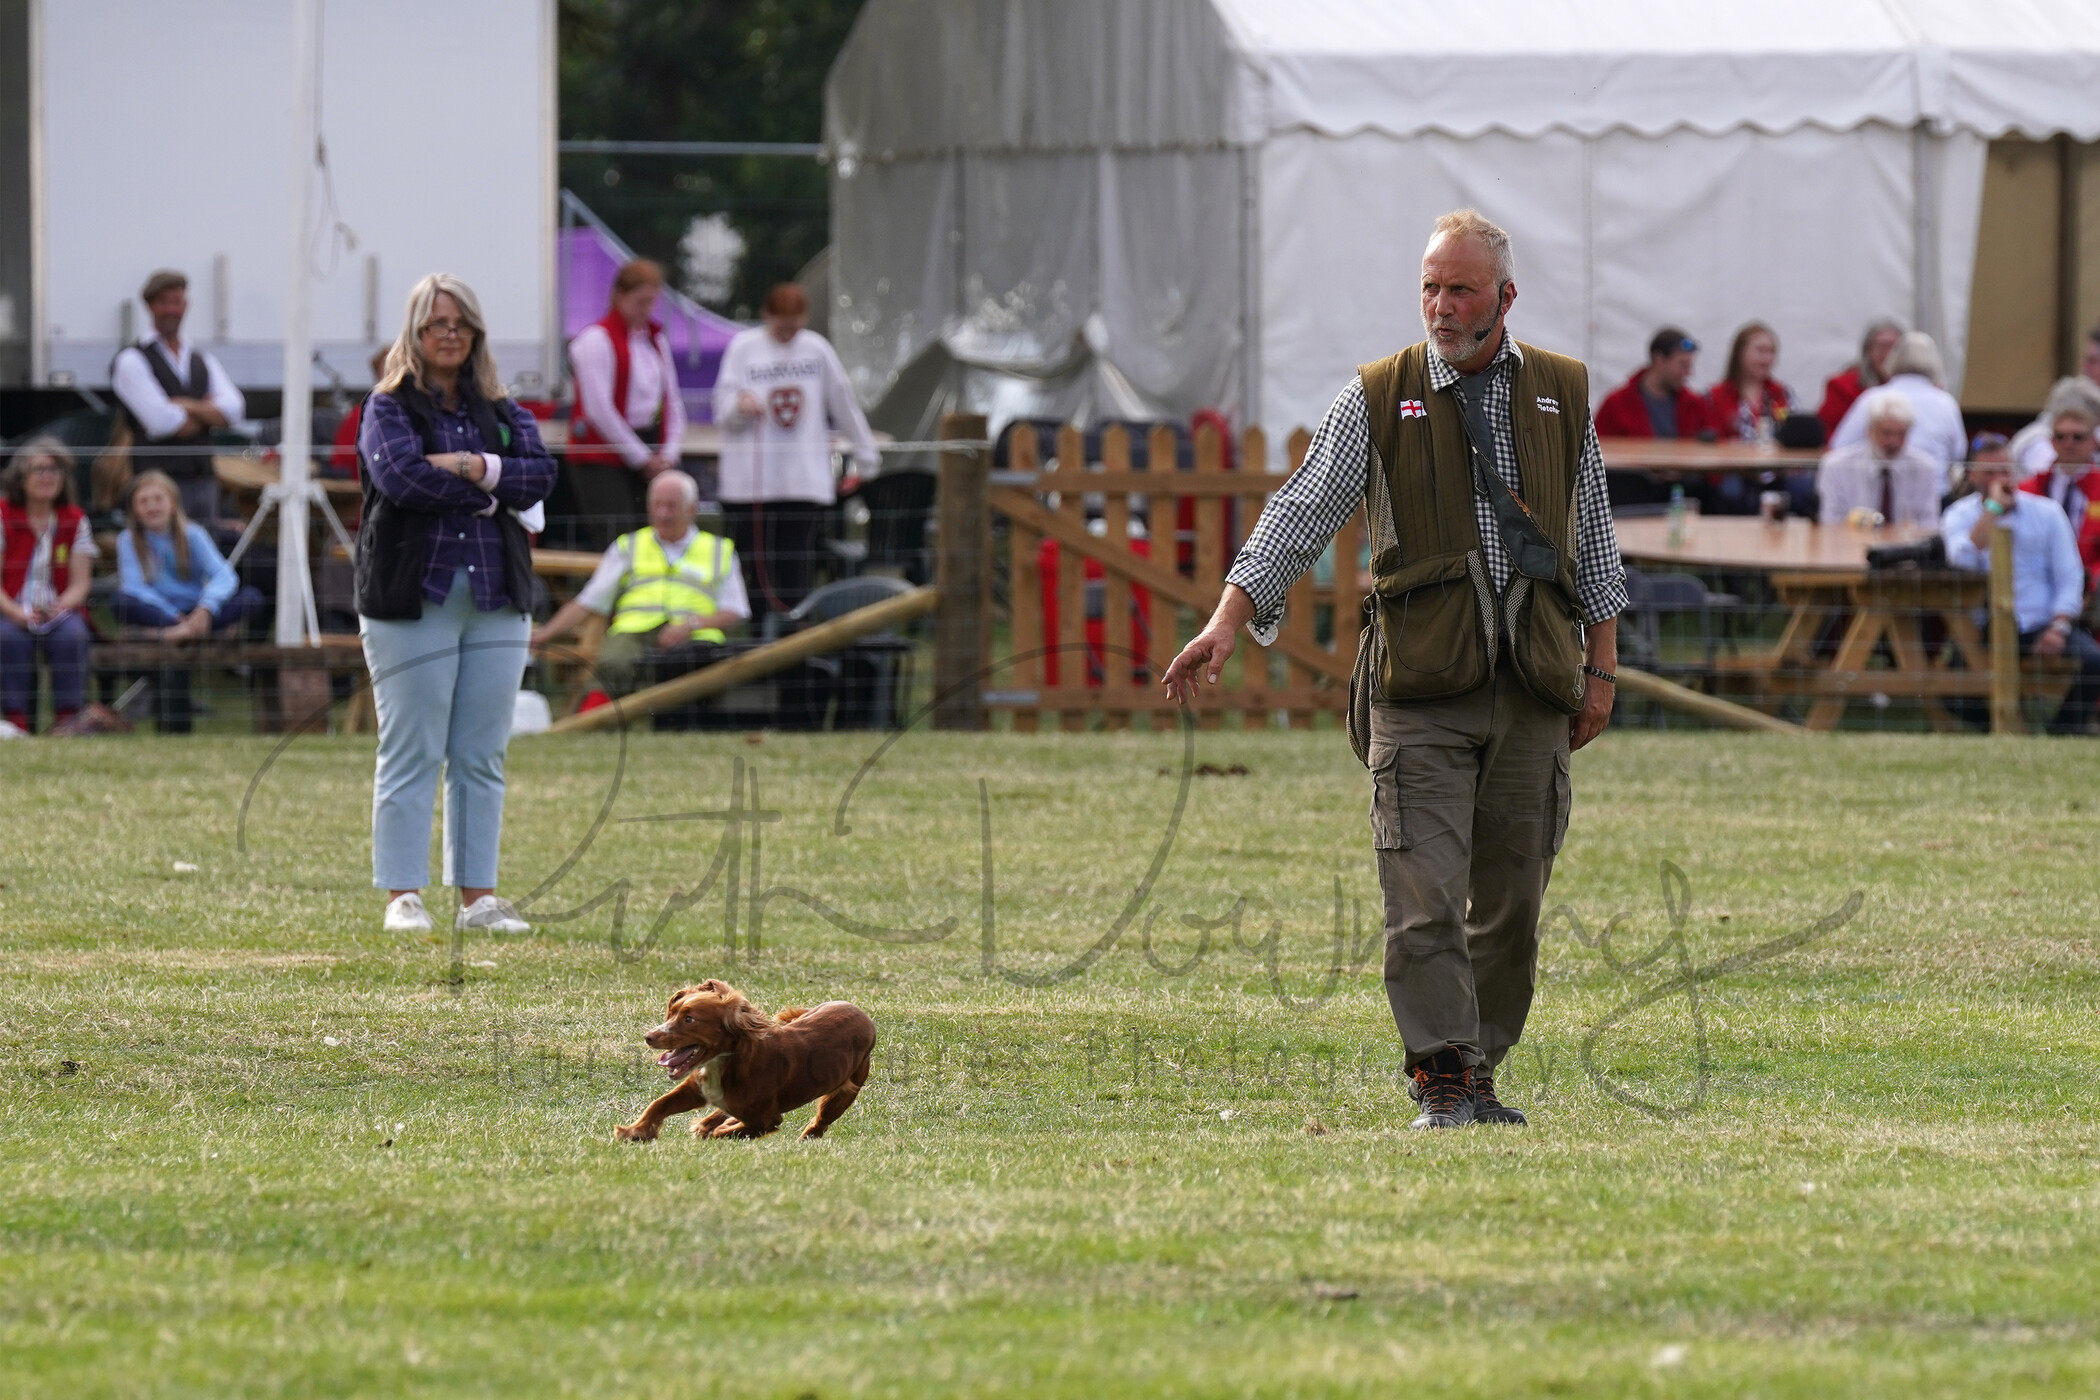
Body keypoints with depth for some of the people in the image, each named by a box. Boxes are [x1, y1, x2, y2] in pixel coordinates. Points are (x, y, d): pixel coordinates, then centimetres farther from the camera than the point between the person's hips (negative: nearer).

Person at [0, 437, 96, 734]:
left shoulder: (74, 519, 8)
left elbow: (80, 584, 3)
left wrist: (60, 607, -19)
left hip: (60, 611, 2)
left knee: (71, 634, -32)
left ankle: (66, 719, -30)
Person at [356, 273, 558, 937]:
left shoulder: (501, 410, 15)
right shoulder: (389, 407, 1)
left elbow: (540, 474, 0)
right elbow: (401, 477, -16)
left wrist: (472, 468, -14)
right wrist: (491, 494, -9)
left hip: (496, 601, 5)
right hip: (411, 600, -5)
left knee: (482, 757, 6)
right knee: (412, 752, -4)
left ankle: (478, 895, 11)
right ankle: (403, 896, -1)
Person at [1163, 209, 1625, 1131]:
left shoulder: (1562, 393, 12)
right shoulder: (1377, 399, 5)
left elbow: (1593, 541, 17)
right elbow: (1301, 512, 0)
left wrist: (1600, 671, 13)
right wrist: (1227, 623, -11)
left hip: (1532, 690, 2)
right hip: (1422, 689, -2)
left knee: (1510, 902, 5)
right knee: (1424, 897, -11)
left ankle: (1480, 1074, 15)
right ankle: (1442, 1082, -10)